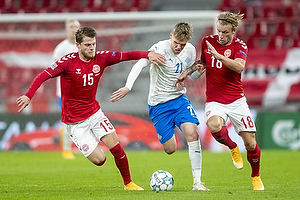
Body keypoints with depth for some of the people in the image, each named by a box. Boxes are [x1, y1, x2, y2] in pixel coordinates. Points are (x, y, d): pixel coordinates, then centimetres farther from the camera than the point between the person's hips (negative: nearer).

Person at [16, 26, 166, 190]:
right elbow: (43, 76, -22)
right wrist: (28, 96, -35)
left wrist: (147, 54, -17)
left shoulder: (101, 58, -4)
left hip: (94, 112, 4)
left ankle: (128, 183, 9)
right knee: (99, 159, -10)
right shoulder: (68, 61, -17)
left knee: (116, 147, -11)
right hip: (75, 121, -4)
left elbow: (126, 55, -1)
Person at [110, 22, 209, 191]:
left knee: (192, 133, -20)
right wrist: (128, 87, -49)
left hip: (180, 99, 4)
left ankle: (197, 182, -15)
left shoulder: (190, 51, 0)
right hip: (159, 104, -4)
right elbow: (140, 64, -34)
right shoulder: (160, 48, -19)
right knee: (170, 149, -3)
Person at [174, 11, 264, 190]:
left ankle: (256, 177, 25)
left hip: (237, 100, -1)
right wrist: (187, 72, 8)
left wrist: (218, 55, -37)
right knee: (214, 126, -34)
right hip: (214, 101, 1)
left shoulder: (240, 46, -6)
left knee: (250, 143, -4)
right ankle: (232, 147, -1)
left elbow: (239, 67, -28)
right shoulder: (207, 41, 2)